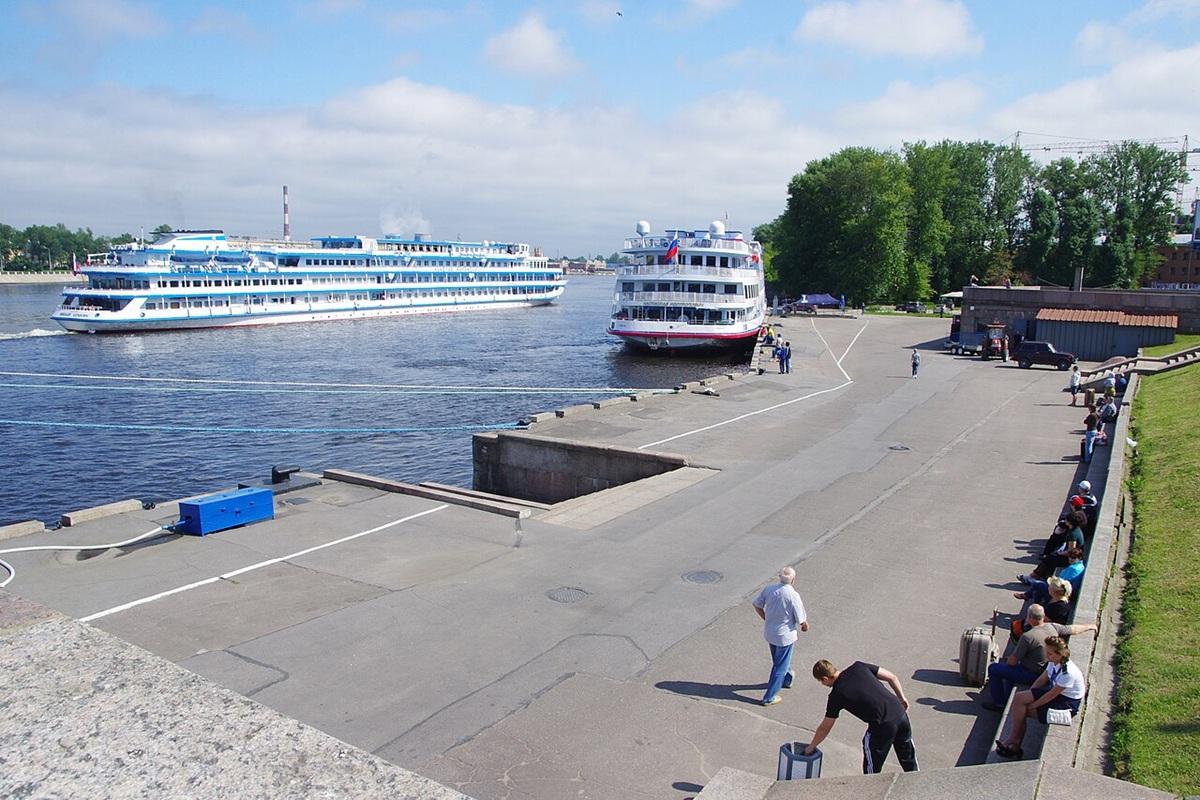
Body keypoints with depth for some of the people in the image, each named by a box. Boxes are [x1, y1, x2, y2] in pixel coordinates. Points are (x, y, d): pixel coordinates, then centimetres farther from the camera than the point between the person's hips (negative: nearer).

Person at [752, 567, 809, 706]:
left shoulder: (768, 589, -11)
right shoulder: (793, 596, -26)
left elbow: (757, 605, 3)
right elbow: (801, 620, -18)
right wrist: (805, 626, 5)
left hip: (769, 632, 6)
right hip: (785, 636, -6)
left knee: (779, 659, 29)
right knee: (780, 665, 10)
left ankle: (786, 679, 53)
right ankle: (769, 697, 16)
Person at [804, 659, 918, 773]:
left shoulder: (836, 695, -4)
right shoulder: (858, 667, 6)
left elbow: (824, 728, 7)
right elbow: (892, 678, 8)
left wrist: (811, 747, 21)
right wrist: (902, 698, 21)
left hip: (883, 725, -6)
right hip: (901, 713, 6)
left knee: (872, 769, 15)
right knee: (909, 765, 27)